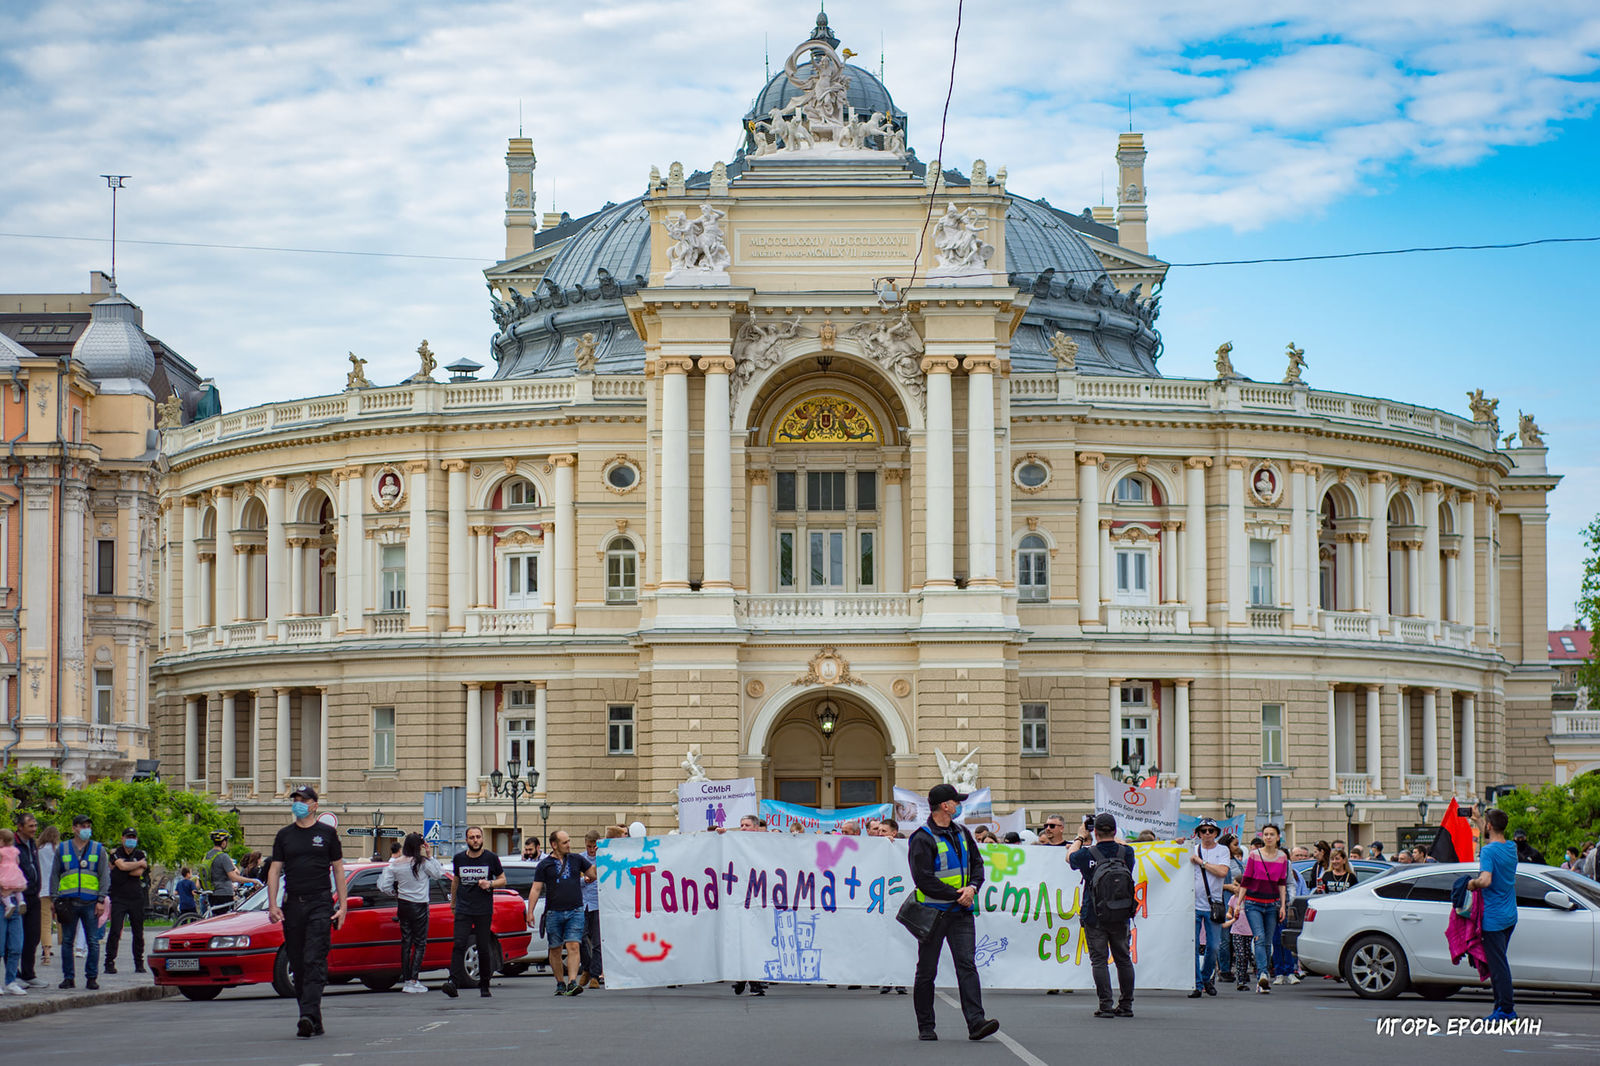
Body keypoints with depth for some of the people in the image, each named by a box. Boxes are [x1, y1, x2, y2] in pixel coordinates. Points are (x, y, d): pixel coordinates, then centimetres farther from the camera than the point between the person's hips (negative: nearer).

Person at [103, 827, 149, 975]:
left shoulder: (141, 855, 10)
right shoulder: (115, 854, 5)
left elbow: (139, 872, -7)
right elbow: (122, 865, -15)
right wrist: (140, 863, -5)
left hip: (136, 898, 2)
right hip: (118, 899, -2)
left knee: (138, 933, 5)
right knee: (114, 931, -11)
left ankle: (139, 964, 14)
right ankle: (109, 964, -9)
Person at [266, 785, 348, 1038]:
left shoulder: (327, 834, 7)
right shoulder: (284, 835, 13)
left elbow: (338, 869, 7)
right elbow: (274, 870, 10)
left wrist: (342, 906, 0)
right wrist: (272, 905, -2)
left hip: (320, 904, -4)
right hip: (292, 906, 4)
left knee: (314, 961, -14)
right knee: (298, 964, 4)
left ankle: (308, 1015, -23)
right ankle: (314, 1022, 11)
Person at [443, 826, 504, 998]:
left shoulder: (491, 858, 2)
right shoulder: (459, 858, 8)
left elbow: (502, 879, 9)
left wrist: (490, 884, -11)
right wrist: (453, 900, 26)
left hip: (484, 911, -1)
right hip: (463, 910, 1)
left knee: (483, 949, 1)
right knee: (459, 945, -14)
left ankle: (484, 985, 14)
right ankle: (453, 982, -23)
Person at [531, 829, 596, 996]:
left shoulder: (577, 859, 11)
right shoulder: (544, 865, 4)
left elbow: (594, 873, 14)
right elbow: (536, 889, 2)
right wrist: (530, 912, -5)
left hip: (575, 912, 0)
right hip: (553, 913, 0)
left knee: (573, 947, -12)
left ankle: (572, 982, -20)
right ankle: (560, 984, 16)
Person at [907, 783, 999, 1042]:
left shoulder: (962, 834, 12)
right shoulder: (923, 839, -11)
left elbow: (977, 864, 18)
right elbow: (924, 880, -16)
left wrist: (972, 887, -3)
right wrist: (957, 894, -14)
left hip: (961, 913, 5)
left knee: (967, 964, -8)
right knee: (927, 970, 4)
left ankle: (976, 1022, -17)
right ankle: (925, 1027, 14)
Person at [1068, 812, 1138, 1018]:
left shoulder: (1087, 854, -10)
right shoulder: (1126, 853, -3)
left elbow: (1070, 857, 14)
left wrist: (1080, 838, 28)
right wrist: (1113, 837, 33)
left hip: (1094, 917, -3)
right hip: (1122, 917, 3)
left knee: (1099, 960, 0)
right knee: (1123, 959, 13)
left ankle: (1106, 1005, -6)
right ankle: (1126, 1005, 16)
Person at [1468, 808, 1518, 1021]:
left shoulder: (1488, 851, -18)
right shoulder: (1511, 848, 8)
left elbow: (1486, 880, -32)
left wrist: (1473, 883, -12)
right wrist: (1478, 820, 36)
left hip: (1493, 918, -8)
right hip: (1510, 916, 8)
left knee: (1497, 964, -3)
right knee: (1500, 962, 17)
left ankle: (1506, 1009, -2)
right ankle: (1504, 1002, 20)